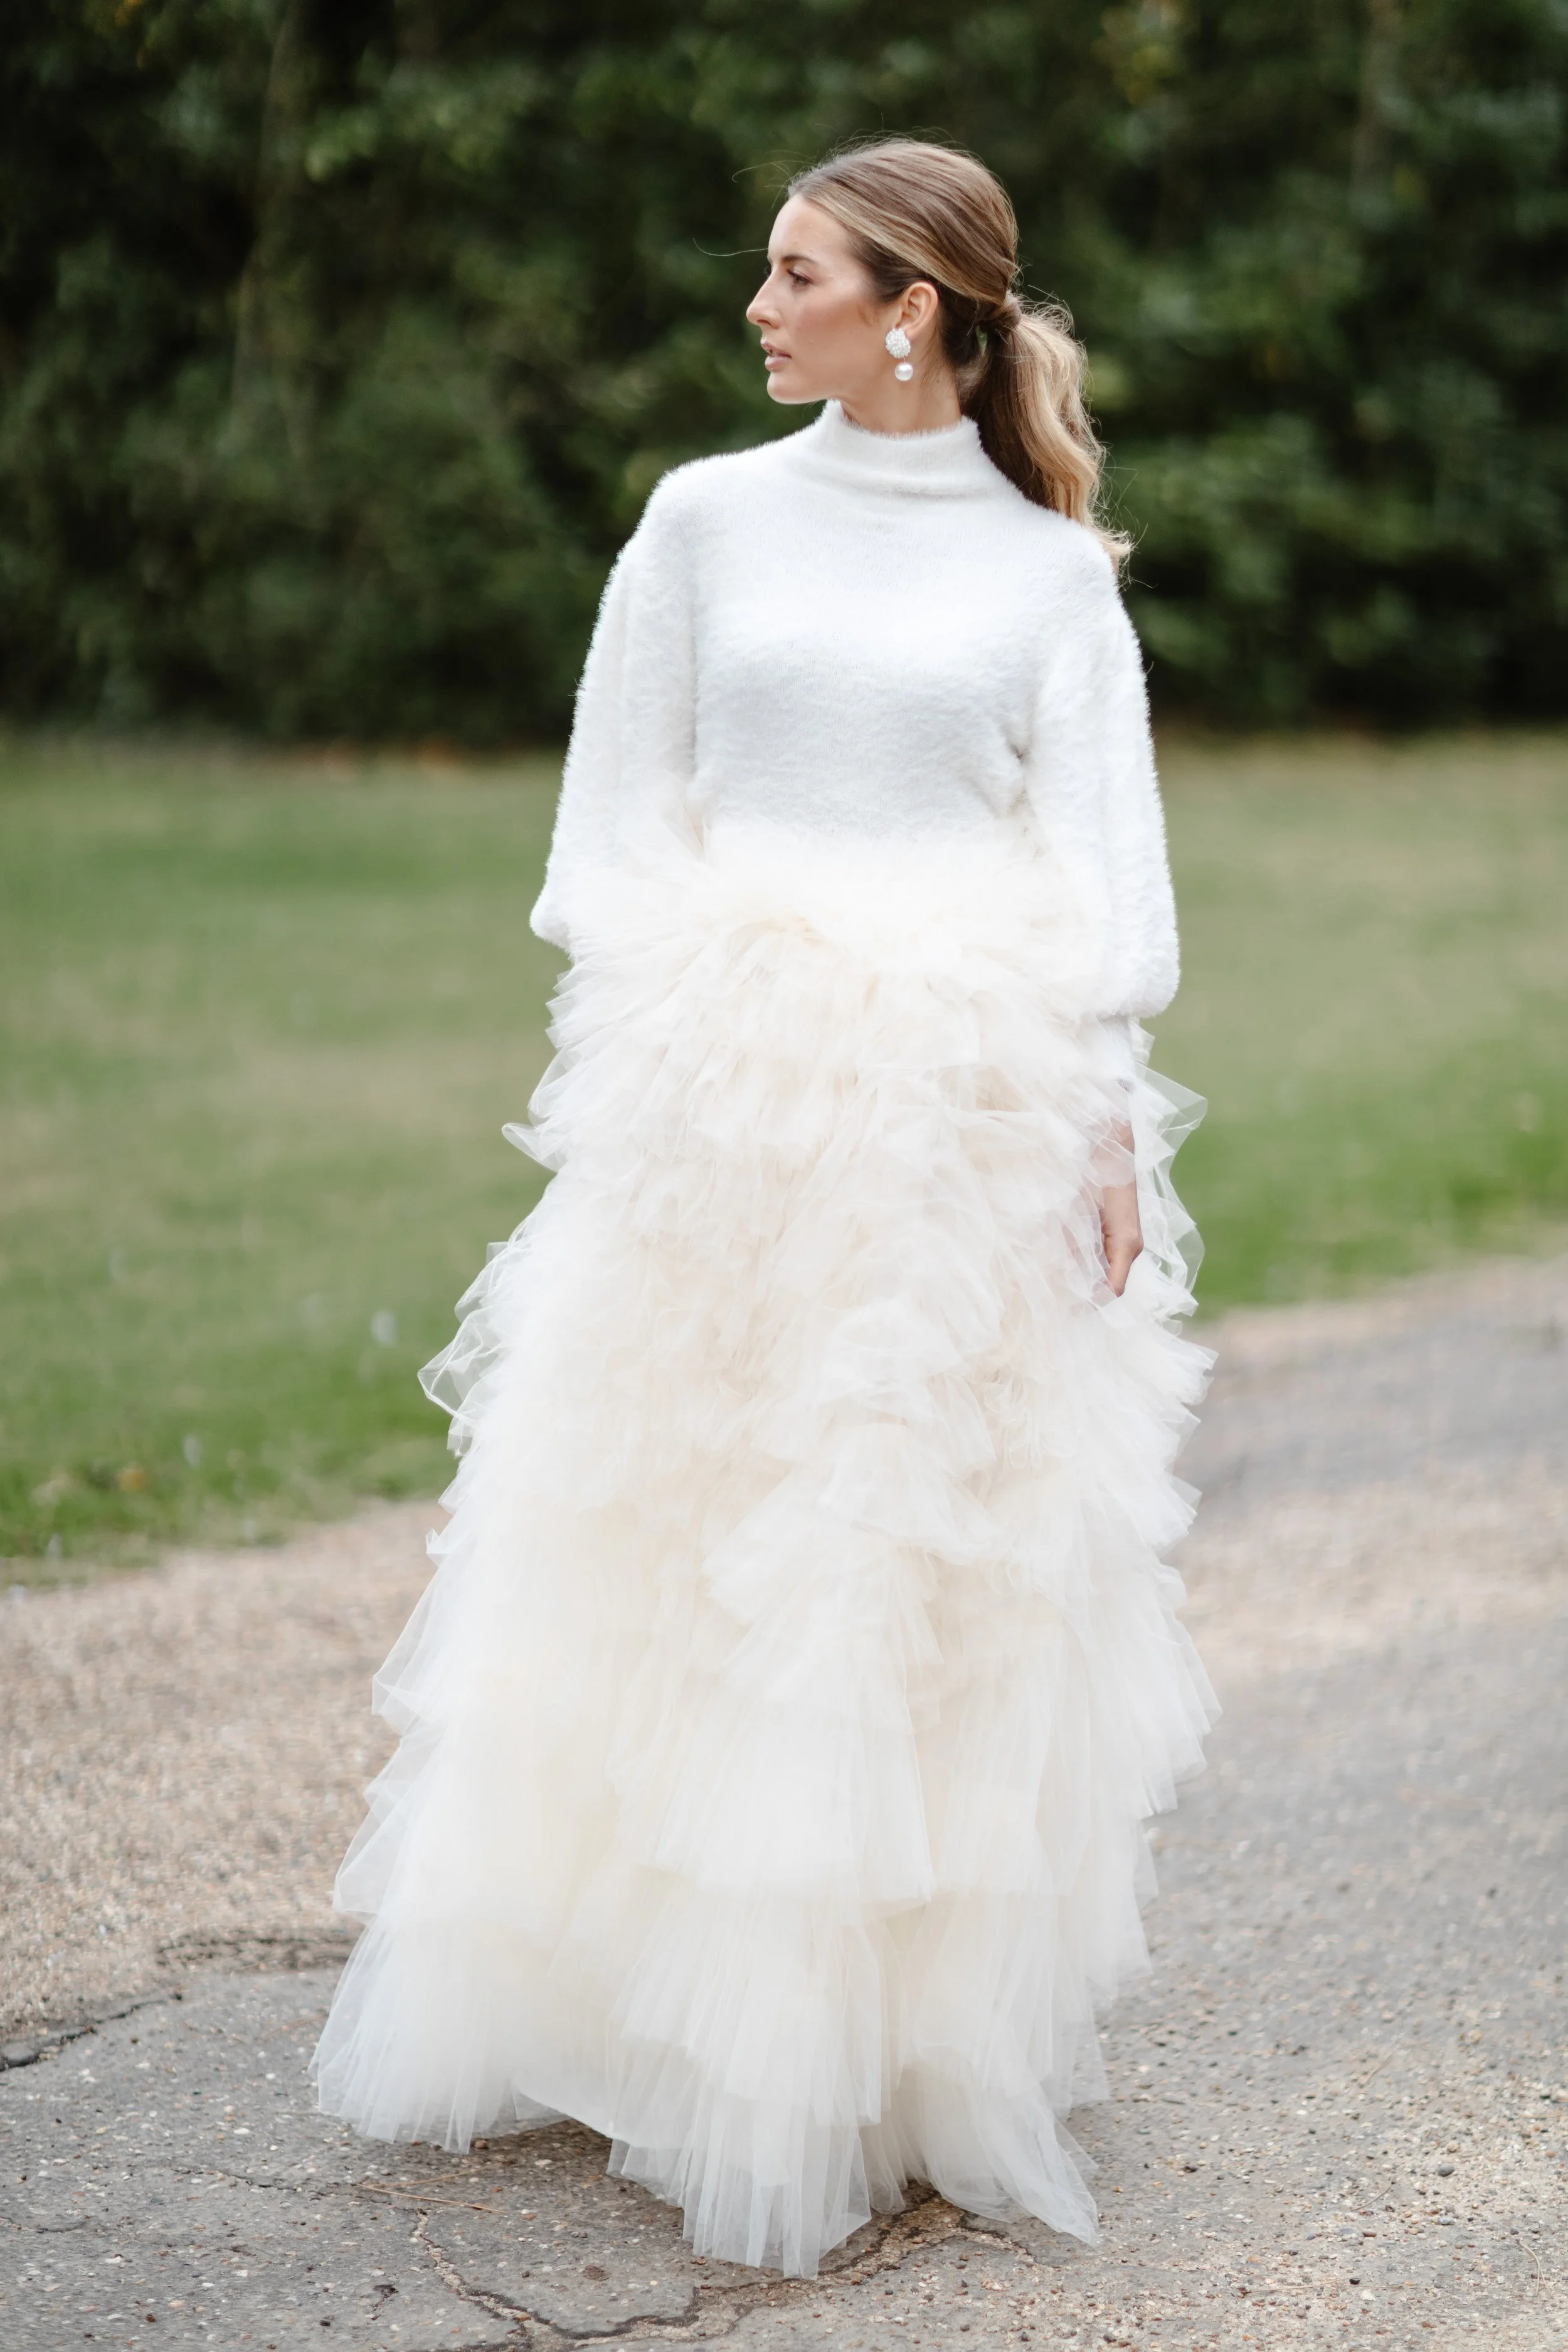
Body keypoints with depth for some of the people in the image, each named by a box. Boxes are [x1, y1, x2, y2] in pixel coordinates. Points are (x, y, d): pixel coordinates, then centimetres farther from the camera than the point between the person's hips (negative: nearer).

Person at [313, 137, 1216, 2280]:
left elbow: (1103, 851, 4)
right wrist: (633, 1052, 0)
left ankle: (927, 2034, 15)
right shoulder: (710, 519, 7)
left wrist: (1108, 1119, -4)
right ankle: (637, 2004, 15)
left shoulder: (1050, 565, 6)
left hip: (977, 1112, 0)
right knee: (684, 1540, 3)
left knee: (956, 1571, 3)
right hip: (730, 1094, 1)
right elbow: (619, 810, 8)